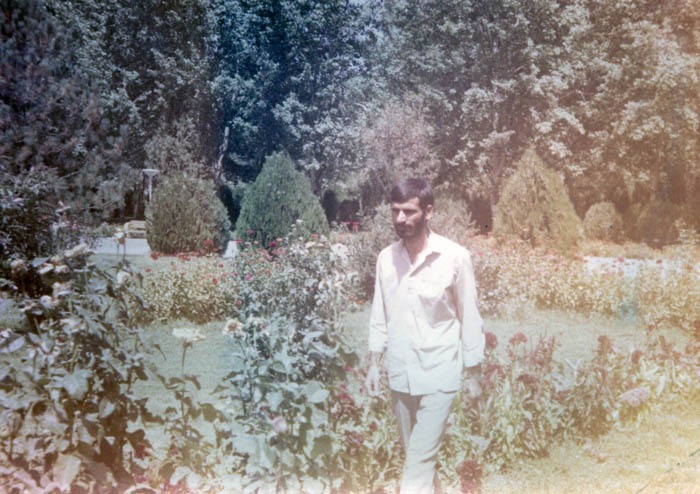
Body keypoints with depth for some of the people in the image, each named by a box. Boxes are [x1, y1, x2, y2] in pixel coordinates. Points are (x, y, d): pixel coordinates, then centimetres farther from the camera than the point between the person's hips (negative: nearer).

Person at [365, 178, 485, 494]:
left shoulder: (455, 257, -12)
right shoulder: (386, 258, 0)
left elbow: (470, 319, -5)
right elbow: (380, 316, 9)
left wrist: (474, 374, -2)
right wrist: (374, 363, 6)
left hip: (439, 374, -4)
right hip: (399, 373, 5)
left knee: (420, 460, -6)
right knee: (416, 454, 18)